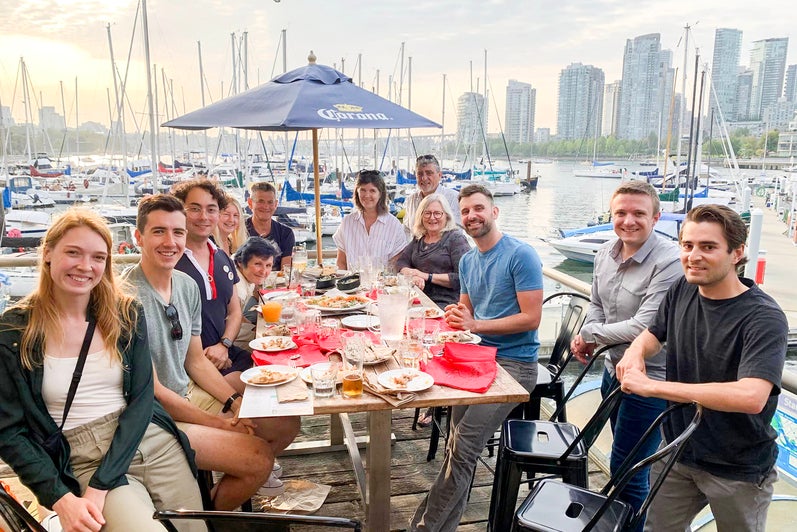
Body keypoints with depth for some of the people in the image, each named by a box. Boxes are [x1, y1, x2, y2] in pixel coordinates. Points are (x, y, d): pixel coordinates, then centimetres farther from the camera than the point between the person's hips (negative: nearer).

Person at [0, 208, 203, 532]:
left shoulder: (127, 314, 1)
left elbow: (141, 400, -4)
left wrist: (100, 486, -14)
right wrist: (61, 499, -13)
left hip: (152, 441, 3)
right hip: (83, 461, -2)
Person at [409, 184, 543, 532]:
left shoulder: (521, 255, -11)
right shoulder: (467, 261, 13)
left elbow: (531, 318, -14)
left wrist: (474, 324, -16)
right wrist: (456, 317, -2)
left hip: (513, 363, -7)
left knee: (462, 448, -15)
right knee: (457, 447, 0)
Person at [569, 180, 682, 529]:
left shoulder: (670, 262, -25)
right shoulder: (605, 254, 0)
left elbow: (645, 327, -28)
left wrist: (590, 334, -15)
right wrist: (586, 337, -7)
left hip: (649, 380, -8)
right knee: (626, 460, 26)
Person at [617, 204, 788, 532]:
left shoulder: (764, 318, -25)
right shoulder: (682, 290, -6)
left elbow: (751, 397, -39)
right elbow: (655, 333, 13)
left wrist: (652, 386, -36)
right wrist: (636, 350, -12)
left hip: (739, 471, -5)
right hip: (676, 451, 5)